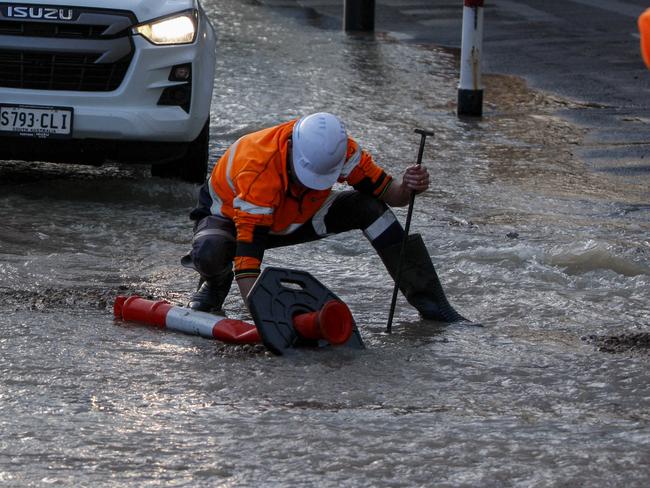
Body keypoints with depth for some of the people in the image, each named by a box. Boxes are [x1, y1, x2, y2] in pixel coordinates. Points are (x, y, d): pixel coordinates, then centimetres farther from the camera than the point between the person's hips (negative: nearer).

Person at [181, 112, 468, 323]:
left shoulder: (340, 150, -28)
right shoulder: (259, 172, -44)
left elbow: (384, 191, -14)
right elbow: (246, 254, -47)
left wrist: (407, 188, -39)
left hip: (295, 218, 4)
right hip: (229, 213, -4)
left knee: (370, 207, -17)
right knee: (210, 252, -40)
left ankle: (430, 302, -7)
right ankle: (215, 284, 0)